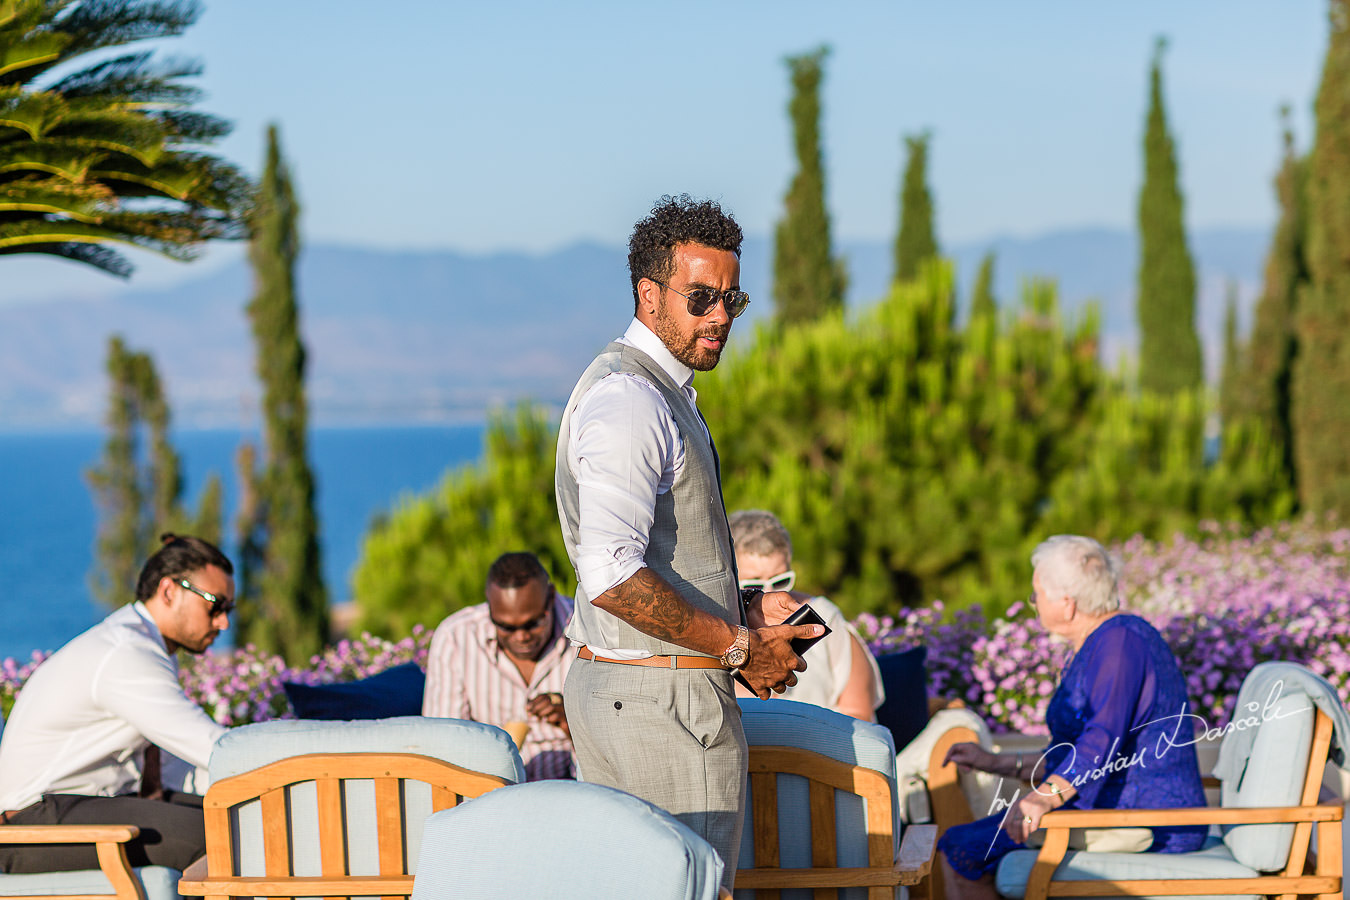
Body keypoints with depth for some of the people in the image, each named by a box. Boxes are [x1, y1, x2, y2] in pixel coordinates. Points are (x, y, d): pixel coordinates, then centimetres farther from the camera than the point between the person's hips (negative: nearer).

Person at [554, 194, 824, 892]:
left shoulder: (654, 393, 17)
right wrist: (741, 647, -20)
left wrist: (744, 610, 11)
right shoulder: (628, 403, -18)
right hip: (668, 702, -10)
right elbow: (612, 577, -29)